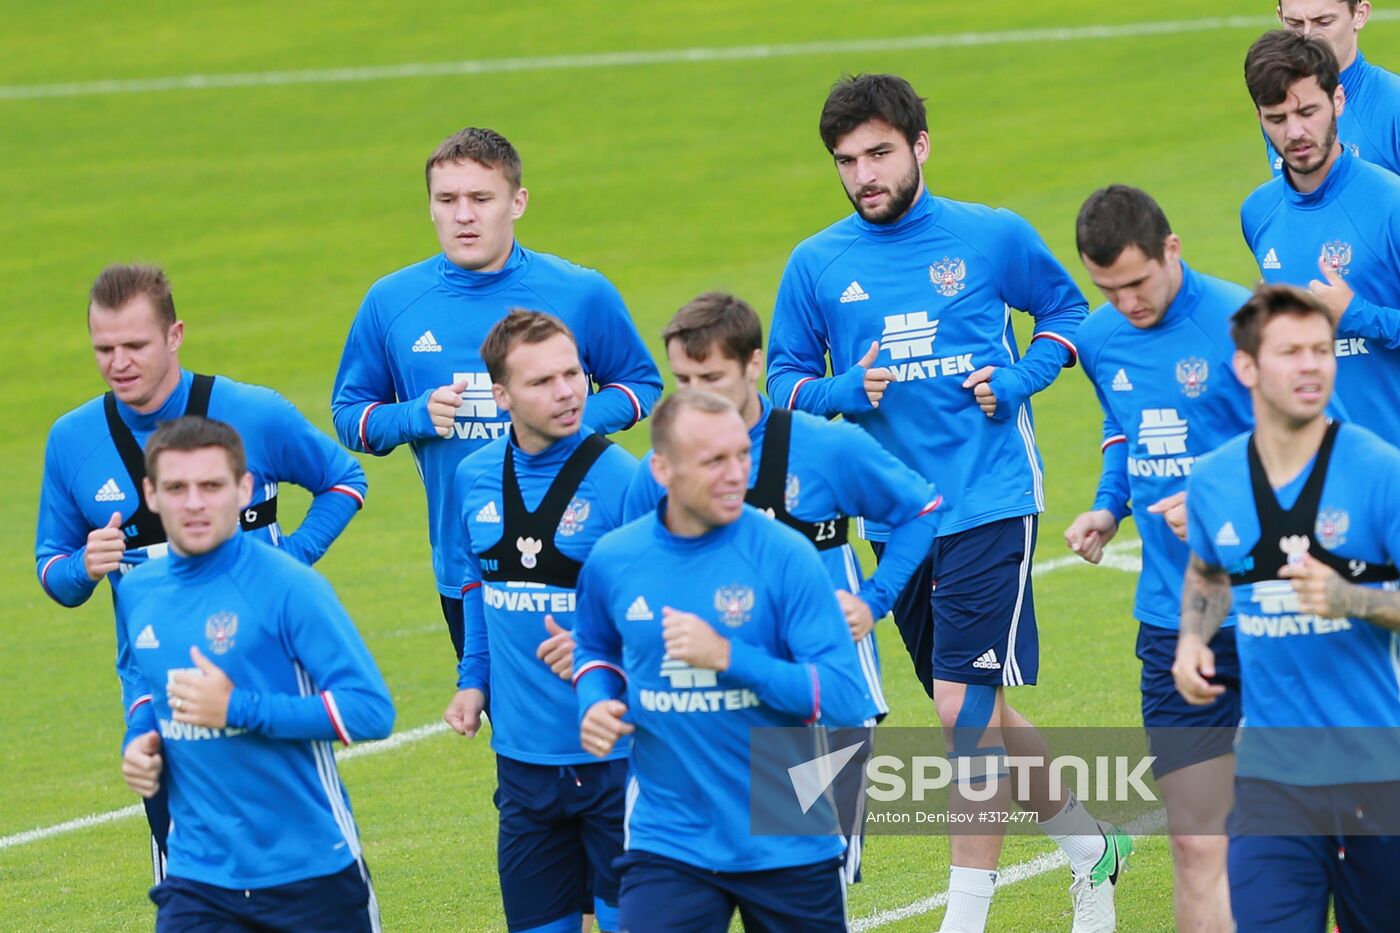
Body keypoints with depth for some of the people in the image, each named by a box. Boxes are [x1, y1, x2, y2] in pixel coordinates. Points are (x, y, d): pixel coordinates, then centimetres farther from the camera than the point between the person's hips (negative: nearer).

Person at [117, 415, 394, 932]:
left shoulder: (288, 587, -13)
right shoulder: (137, 592, 5)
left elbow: (372, 710, -18)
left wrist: (238, 709, -22)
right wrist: (139, 738, 5)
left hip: (312, 870, -4)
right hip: (200, 871, 4)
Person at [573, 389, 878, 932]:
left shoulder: (784, 555, -11)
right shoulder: (612, 560, -1)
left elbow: (847, 700, -16)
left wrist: (729, 657, -25)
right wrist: (595, 703, 0)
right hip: (668, 841, 1)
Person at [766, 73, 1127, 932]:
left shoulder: (993, 237, -1)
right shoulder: (816, 265, 3)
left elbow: (1068, 311, 13)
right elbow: (784, 380, 8)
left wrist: (1019, 380, -4)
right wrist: (845, 392, -12)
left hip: (990, 501, -4)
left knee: (965, 709, -11)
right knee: (978, 715, 13)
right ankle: (1089, 842, 34)